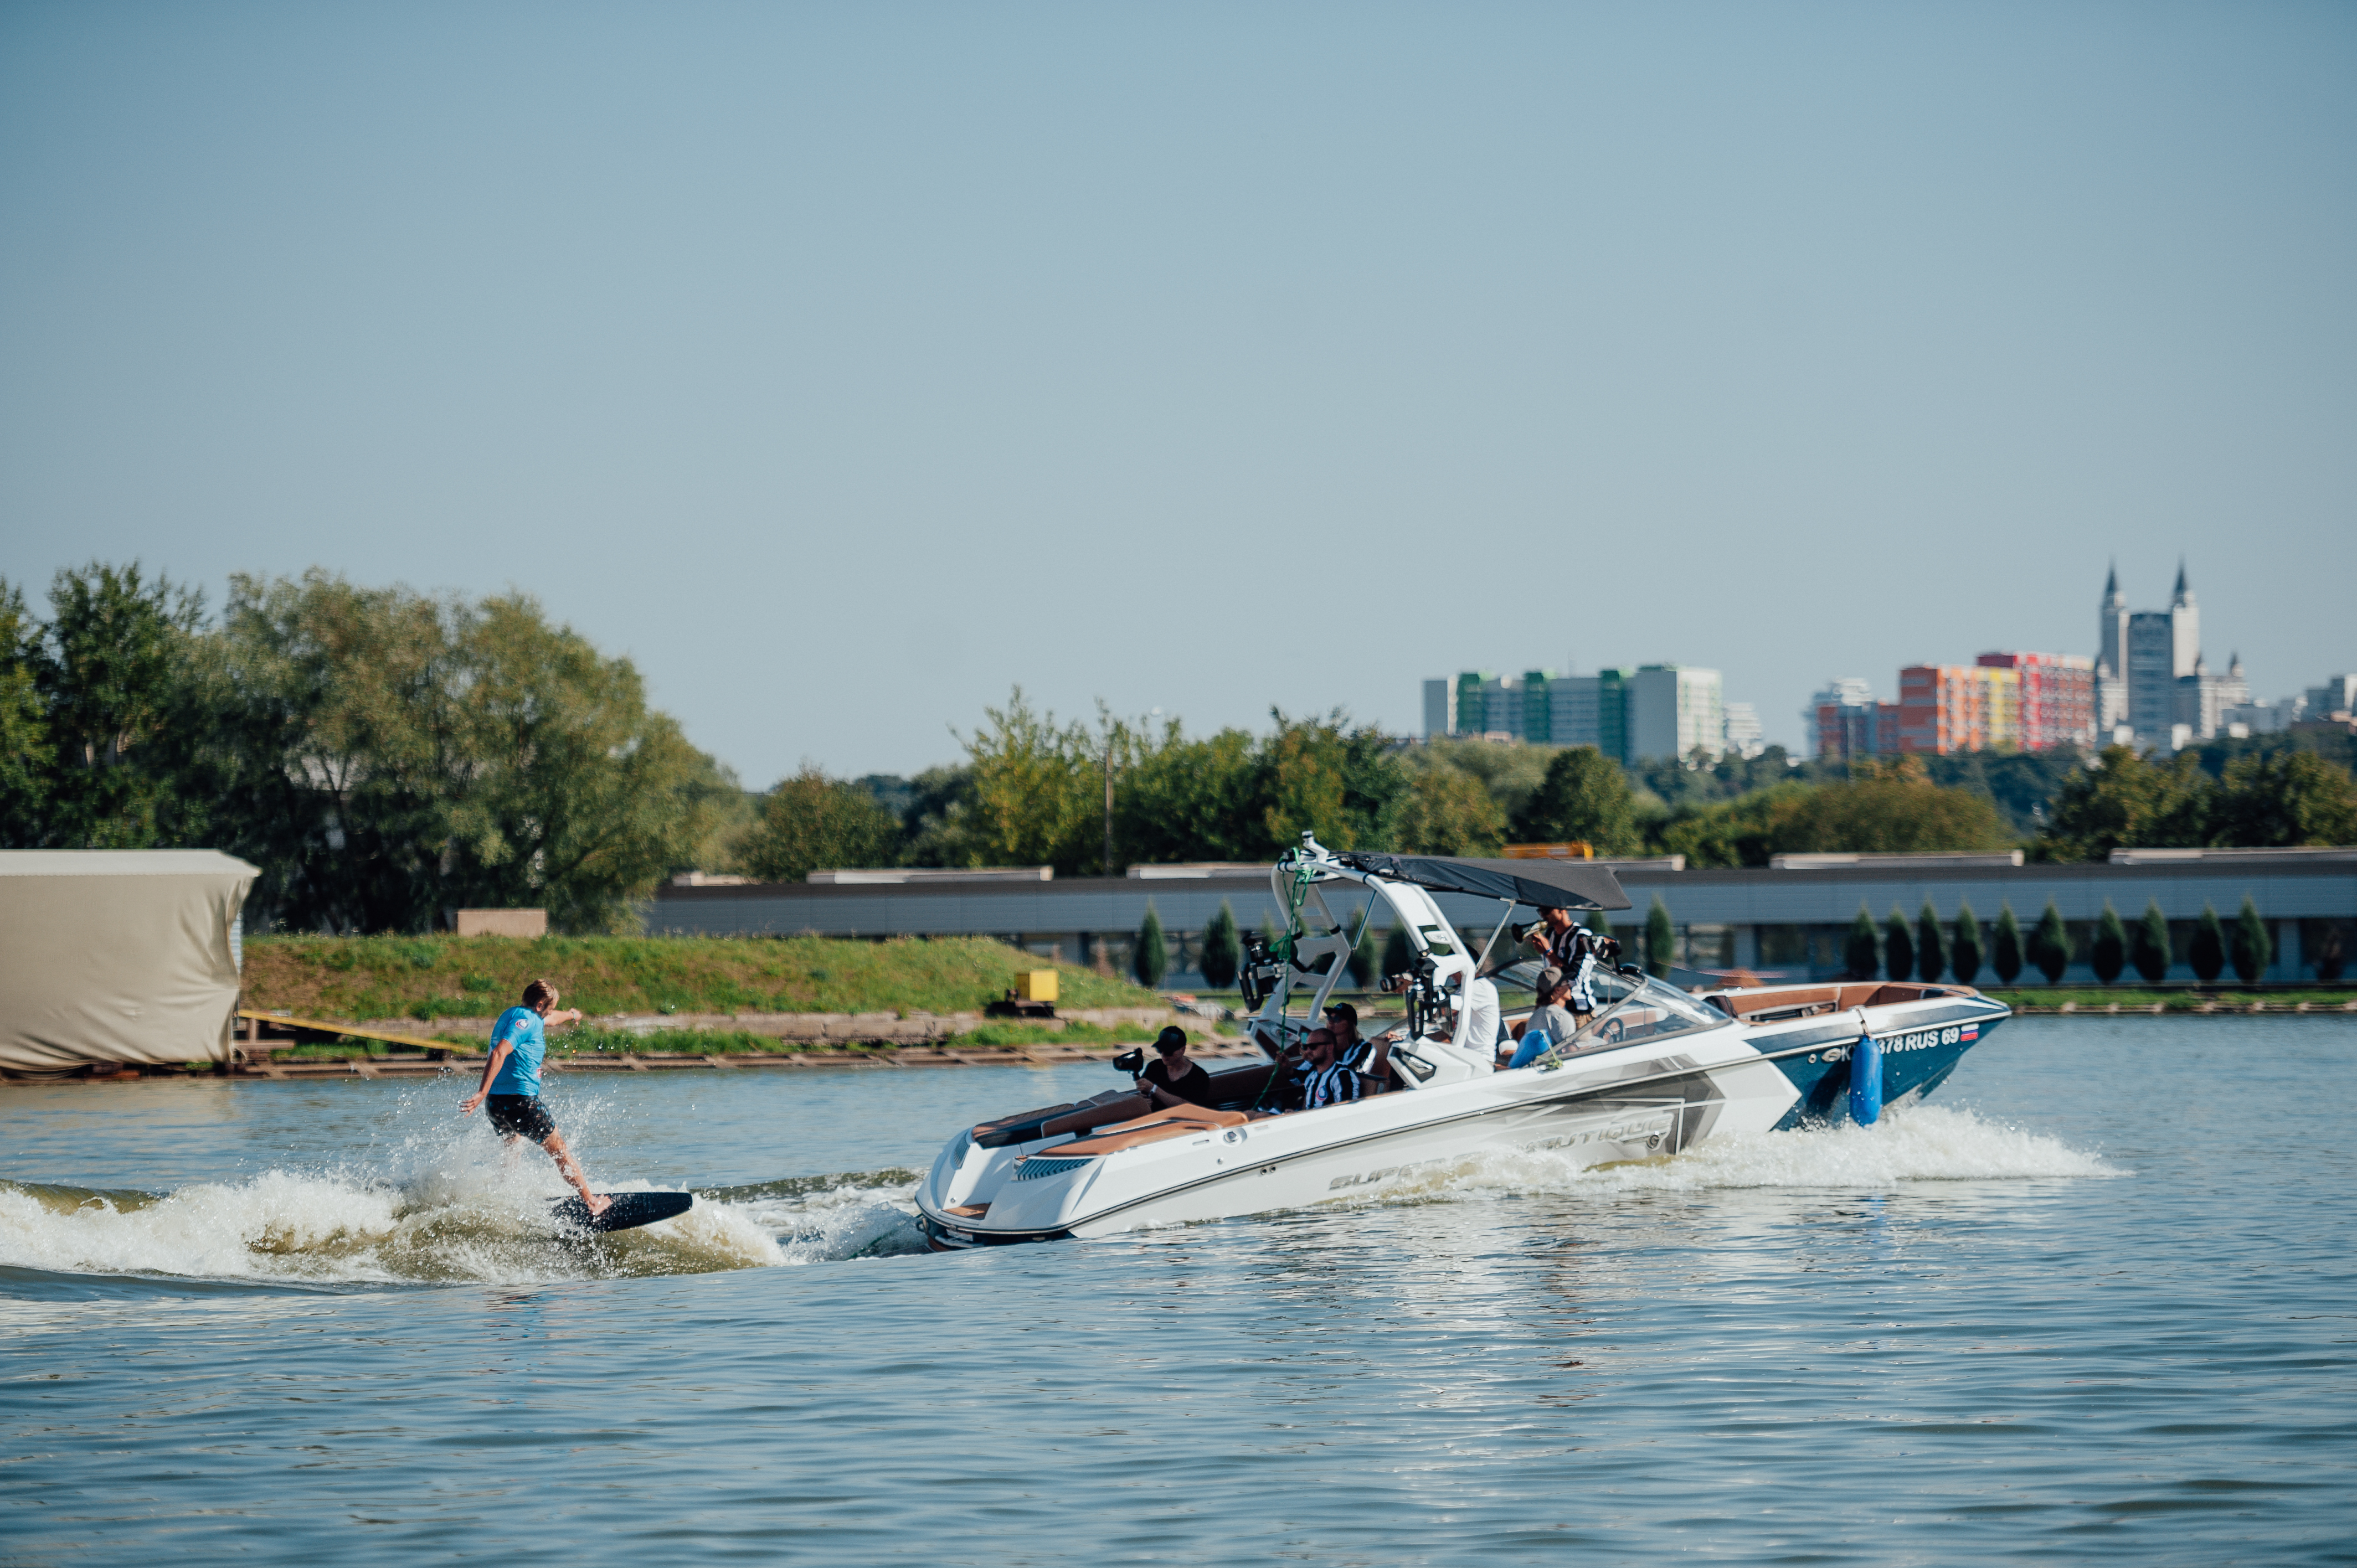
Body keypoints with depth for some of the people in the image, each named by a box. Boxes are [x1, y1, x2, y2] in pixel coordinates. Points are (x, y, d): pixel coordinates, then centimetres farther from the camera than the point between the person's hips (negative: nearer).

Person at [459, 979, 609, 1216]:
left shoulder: (511, 1014, 19)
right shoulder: (525, 1019, -11)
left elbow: (548, 1019, 43)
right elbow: (499, 1054, -25)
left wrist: (569, 1015, 63)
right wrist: (482, 1093, -33)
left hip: (496, 1101, 9)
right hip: (520, 1098, -9)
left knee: (512, 1148, 32)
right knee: (559, 1150, 2)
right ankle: (593, 1203, 5)